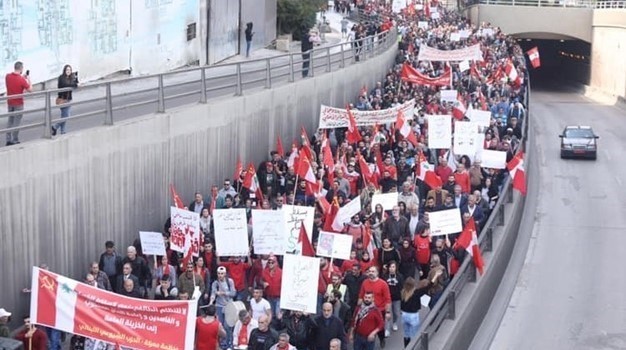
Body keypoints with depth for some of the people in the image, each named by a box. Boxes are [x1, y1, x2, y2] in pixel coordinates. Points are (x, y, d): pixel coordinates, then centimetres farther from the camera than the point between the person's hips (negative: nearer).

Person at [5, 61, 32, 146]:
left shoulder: (7, 76, -2)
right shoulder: (22, 80, -21)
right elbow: (30, 89, -12)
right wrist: (28, 79, 1)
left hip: (9, 103, 6)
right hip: (18, 104, -6)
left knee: (10, 121, 15)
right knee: (16, 122, 2)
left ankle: (8, 140, 15)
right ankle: (15, 141, 7)